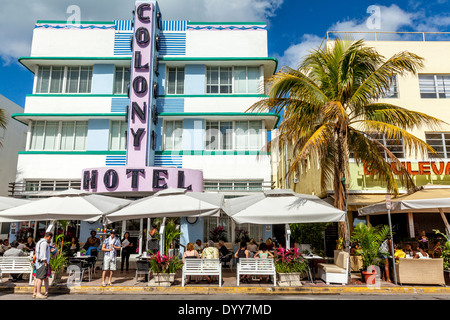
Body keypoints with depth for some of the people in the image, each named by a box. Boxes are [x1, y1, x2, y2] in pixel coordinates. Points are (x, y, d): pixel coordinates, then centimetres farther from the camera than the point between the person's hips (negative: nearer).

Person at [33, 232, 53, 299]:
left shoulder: (39, 242, 19)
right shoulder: (44, 243, -14)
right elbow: (43, 255, -19)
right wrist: (45, 263, -15)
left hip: (38, 263, 10)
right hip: (43, 263, -10)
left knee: (37, 278, 12)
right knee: (41, 278, -7)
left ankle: (34, 292, 15)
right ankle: (38, 293, -5)